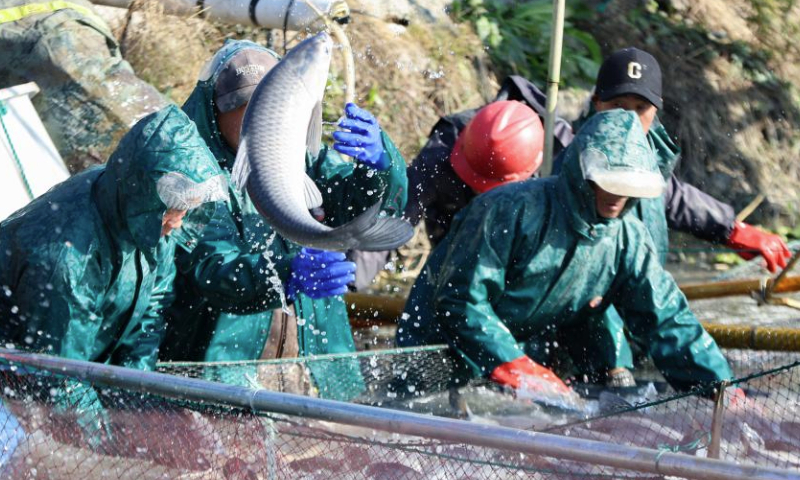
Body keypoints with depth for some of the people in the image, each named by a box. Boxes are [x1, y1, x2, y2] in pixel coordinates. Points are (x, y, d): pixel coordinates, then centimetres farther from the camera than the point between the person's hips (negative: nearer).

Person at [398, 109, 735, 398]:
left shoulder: (629, 240, -7)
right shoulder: (514, 209, -26)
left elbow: (668, 321, -6)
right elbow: (460, 298, -26)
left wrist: (718, 385, -17)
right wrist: (514, 368, -30)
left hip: (528, 359, 6)